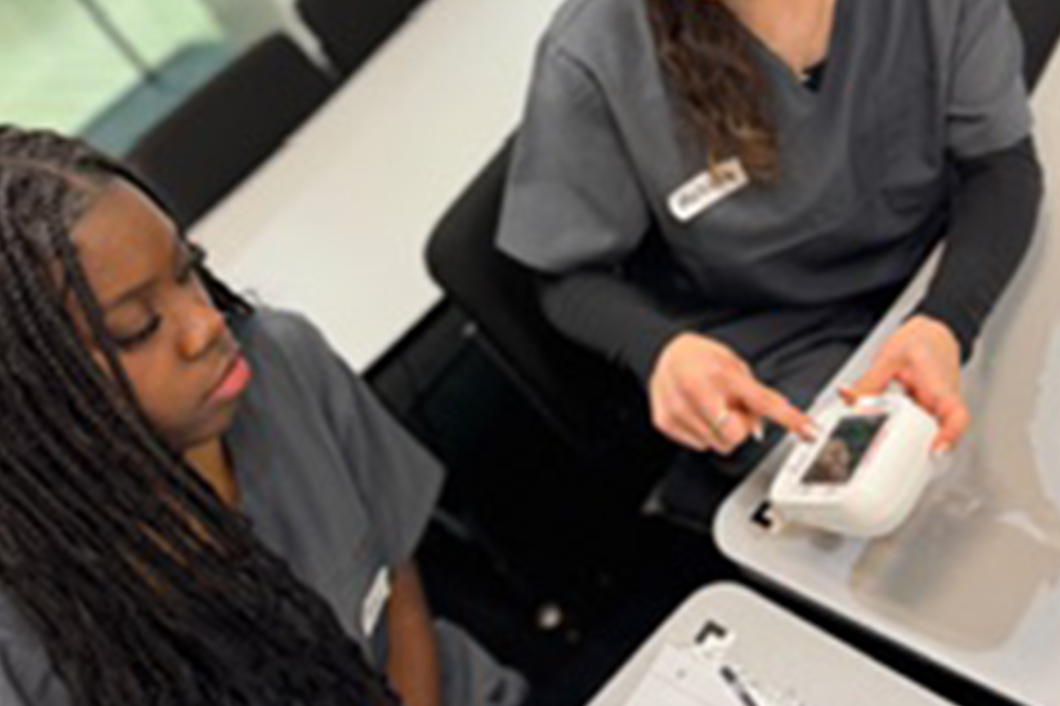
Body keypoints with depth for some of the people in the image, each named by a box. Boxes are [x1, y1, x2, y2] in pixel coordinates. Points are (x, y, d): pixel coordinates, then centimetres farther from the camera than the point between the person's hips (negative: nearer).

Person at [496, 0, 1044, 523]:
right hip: (761, 352, -4)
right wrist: (660, 350, -36)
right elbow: (572, 277, -12)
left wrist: (946, 323, -30)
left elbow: (1002, 161, -9)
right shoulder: (593, 53, -24)